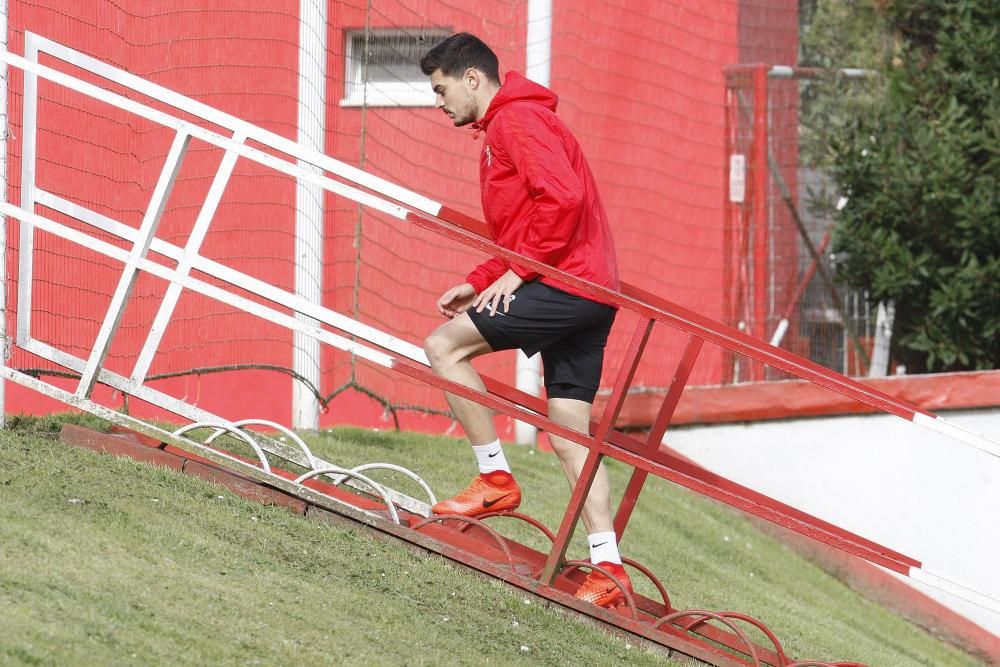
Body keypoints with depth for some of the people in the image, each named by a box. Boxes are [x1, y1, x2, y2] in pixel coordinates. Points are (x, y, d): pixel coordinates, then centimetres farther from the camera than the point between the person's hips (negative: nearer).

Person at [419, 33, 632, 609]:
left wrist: (517, 271, -17)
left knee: (445, 346, -9)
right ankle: (608, 568, 1)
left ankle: (496, 479, -6)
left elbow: (562, 197, -22)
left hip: (565, 283, -10)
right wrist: (479, 281, 18)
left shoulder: (517, 119, -8)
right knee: (570, 436, 6)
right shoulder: (506, 126, 25)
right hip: (587, 293, 10)